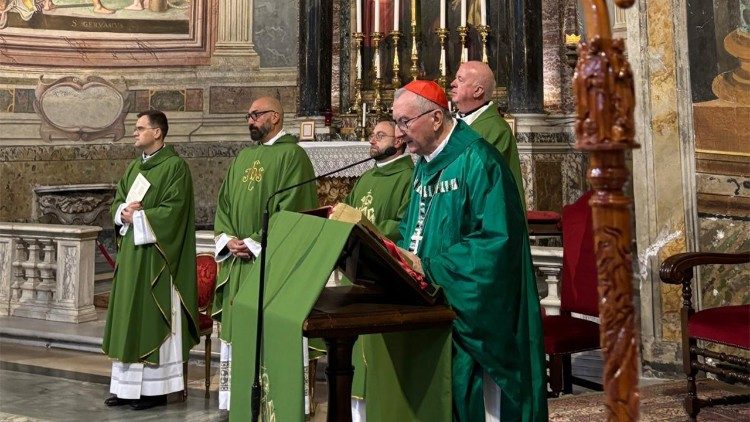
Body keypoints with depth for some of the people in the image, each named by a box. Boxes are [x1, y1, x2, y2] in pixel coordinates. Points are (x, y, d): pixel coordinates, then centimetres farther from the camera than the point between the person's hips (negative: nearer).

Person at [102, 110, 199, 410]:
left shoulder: (175, 166, -10)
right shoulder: (135, 166, 16)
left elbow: (172, 210, -18)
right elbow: (118, 202, 15)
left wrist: (136, 215, -13)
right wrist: (124, 212, -7)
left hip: (155, 255, -8)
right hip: (131, 253, 8)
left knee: (153, 320, -5)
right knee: (129, 318, 9)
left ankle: (155, 389, 3)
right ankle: (128, 386, 16)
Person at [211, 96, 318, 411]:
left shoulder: (292, 155, -6)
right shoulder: (243, 156, 17)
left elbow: (291, 209, -14)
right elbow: (224, 201, 17)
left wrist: (255, 243, -15)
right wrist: (228, 238, 0)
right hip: (237, 259, 8)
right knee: (235, 329, 10)